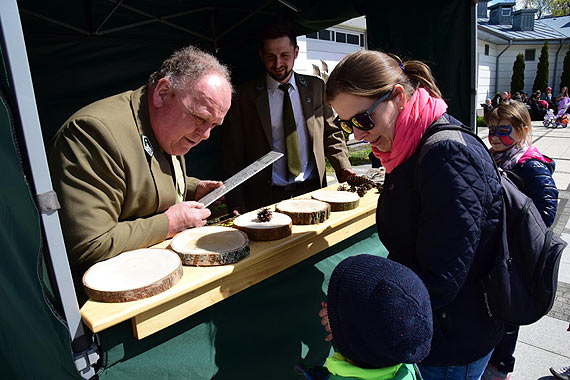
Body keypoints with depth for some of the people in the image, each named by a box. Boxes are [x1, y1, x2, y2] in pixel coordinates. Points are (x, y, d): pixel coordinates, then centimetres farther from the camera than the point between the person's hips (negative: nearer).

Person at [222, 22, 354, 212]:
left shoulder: (316, 87, 10)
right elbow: (233, 152, 1)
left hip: (312, 191, 2)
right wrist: (237, 205, -7)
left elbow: (331, 133, 17)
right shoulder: (245, 95, 1)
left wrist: (343, 169, 0)